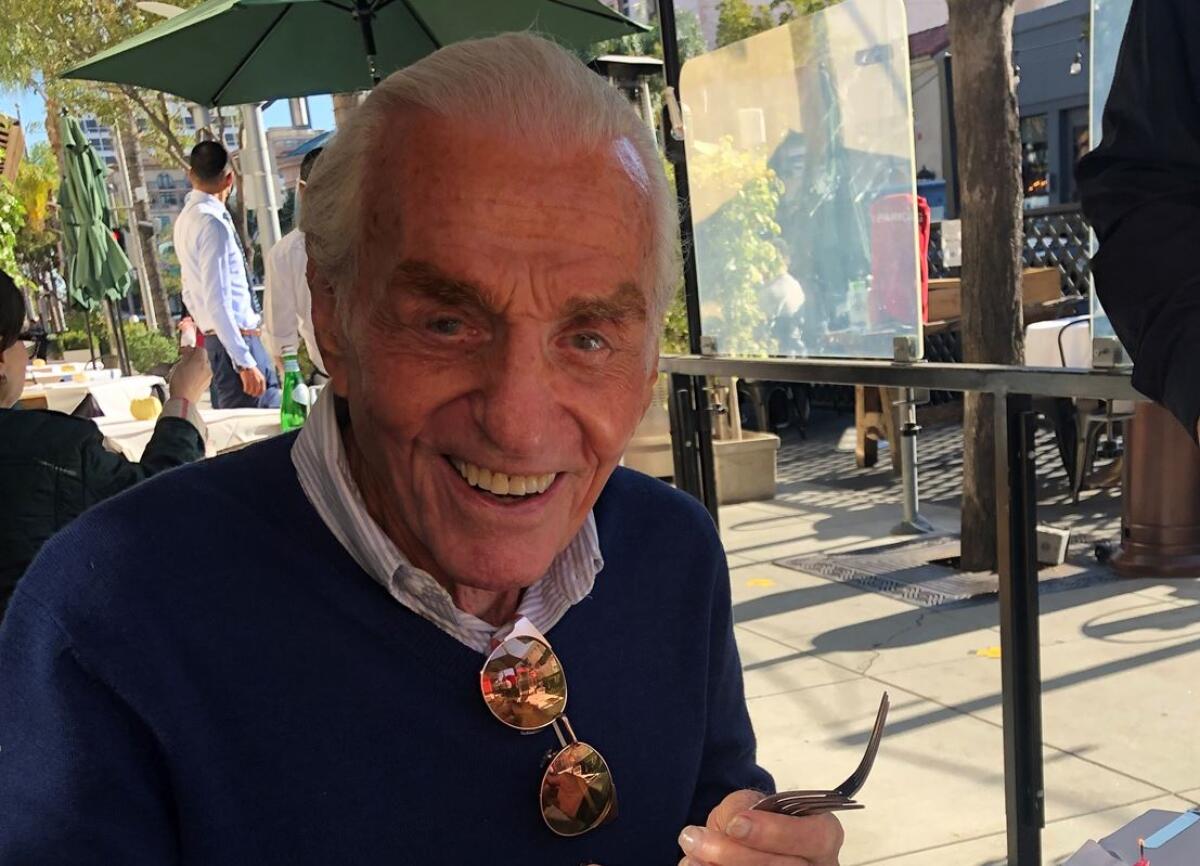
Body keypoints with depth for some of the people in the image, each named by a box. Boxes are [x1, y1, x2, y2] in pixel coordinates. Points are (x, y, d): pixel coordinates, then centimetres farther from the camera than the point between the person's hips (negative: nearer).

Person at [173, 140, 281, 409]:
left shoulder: (188, 217, 14)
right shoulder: (213, 223, -16)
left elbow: (191, 293, 21)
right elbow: (218, 302, -22)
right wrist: (244, 362, -24)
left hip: (216, 336, 10)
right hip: (236, 339, -10)